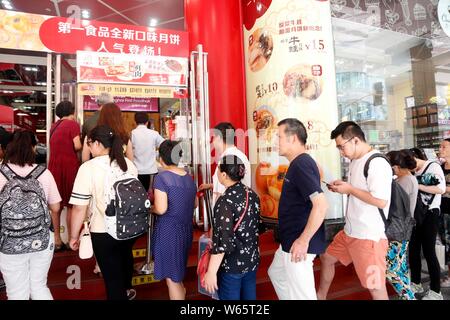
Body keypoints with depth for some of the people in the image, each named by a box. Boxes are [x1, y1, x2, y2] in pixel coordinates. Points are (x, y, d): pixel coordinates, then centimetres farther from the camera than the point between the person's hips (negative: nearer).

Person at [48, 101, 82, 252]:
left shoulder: (54, 126, 15)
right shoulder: (73, 124, -5)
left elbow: (57, 145, 12)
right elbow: (77, 146, -14)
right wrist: (84, 144, 5)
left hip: (54, 166, 6)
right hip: (69, 166, -6)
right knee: (71, 204, 4)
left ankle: (57, 240, 21)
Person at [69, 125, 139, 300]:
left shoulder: (88, 168, -19)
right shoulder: (128, 163, -1)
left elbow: (79, 208, -19)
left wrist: (74, 236, -5)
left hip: (104, 232, -6)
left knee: (112, 275, 12)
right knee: (125, 257, 33)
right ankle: (125, 289, 58)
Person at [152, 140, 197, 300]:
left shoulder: (162, 177, -16)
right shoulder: (189, 177, 4)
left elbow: (161, 209, -22)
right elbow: (194, 204, 12)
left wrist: (150, 208, -2)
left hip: (169, 230, -7)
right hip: (186, 228, 7)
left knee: (171, 276, 9)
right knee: (178, 272, 28)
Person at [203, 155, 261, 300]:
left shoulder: (225, 201, -21)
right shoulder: (252, 194, -1)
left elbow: (223, 240, -24)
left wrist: (211, 272, -19)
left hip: (232, 264, -6)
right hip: (252, 260, 7)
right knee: (249, 296, 20)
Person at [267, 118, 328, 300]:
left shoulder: (301, 164, -21)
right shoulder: (298, 163, 10)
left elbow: (321, 205, -29)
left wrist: (303, 240, -25)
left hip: (299, 243, -10)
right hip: (290, 240, 10)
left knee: (301, 294, 5)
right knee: (276, 273, 27)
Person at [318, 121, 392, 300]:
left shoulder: (377, 163, -20)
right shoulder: (355, 160, 9)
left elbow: (381, 201, -26)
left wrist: (349, 189, -18)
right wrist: (341, 187, 2)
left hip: (370, 236, -10)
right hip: (350, 231, 10)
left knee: (375, 287, 0)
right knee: (327, 258, 23)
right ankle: (320, 296, 46)